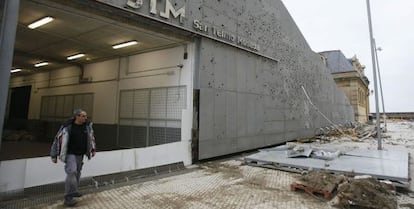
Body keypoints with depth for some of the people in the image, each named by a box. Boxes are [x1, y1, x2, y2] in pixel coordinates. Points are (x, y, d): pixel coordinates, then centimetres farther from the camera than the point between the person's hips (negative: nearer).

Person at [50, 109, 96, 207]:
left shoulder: (87, 125, -3)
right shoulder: (67, 127, -17)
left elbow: (91, 136, 14)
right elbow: (58, 140, -9)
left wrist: (93, 149, 12)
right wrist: (54, 155, -6)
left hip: (80, 154, 5)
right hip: (70, 154, -5)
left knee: (77, 173, 14)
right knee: (72, 172, -18)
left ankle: (73, 191, 33)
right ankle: (69, 197, -10)